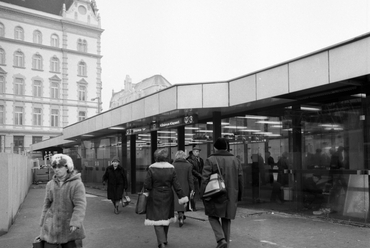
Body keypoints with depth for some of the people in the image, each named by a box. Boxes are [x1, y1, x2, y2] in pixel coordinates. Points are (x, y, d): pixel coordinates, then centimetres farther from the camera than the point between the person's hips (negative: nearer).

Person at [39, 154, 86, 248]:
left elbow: (80, 205, -18)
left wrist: (75, 222, -28)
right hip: (52, 228, 4)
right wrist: (43, 223, 12)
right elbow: (47, 204, 12)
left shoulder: (77, 184, -12)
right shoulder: (50, 184, 5)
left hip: (70, 230, -4)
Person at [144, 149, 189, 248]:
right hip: (167, 197, 3)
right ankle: (164, 240, 34)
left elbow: (147, 185, -11)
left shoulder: (151, 169, -11)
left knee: (157, 219, 2)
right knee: (166, 217, 19)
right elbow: (176, 185, -4)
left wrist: (146, 193, 7)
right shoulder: (171, 169, -4)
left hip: (155, 198, -3)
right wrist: (182, 197, 0)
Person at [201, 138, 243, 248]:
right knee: (226, 219, 16)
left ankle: (221, 239, -6)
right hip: (231, 196, 4)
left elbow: (205, 179, -13)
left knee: (213, 217, 11)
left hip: (216, 195, -4)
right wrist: (239, 195, 15)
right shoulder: (235, 160, 6)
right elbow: (240, 179, 7)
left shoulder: (210, 160, -8)